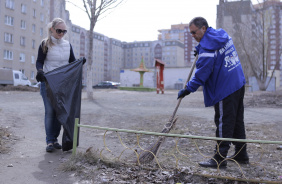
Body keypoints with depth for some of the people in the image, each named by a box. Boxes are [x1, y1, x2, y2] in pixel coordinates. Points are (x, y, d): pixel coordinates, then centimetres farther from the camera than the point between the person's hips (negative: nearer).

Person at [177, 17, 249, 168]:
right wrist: (200, 51, 22)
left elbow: (202, 73, -21)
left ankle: (219, 158, 5)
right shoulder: (223, 35, 9)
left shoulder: (208, 46, -19)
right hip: (239, 84, 10)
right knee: (237, 121, 16)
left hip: (225, 89, -9)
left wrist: (188, 89, -15)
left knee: (223, 123, -3)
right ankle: (241, 154, 26)